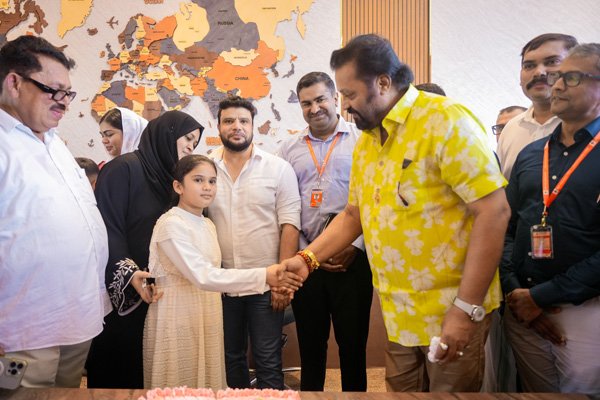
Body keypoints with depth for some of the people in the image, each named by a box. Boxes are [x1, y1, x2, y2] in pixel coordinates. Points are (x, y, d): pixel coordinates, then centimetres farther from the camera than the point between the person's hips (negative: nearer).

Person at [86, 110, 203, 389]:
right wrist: (128, 273, -25)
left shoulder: (171, 177, 13)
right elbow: (105, 226, -16)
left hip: (156, 293, 7)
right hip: (120, 293, -7)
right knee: (115, 368, 6)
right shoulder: (124, 168, -10)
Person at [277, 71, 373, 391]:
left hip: (352, 260, -2)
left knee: (353, 345, 7)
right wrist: (306, 253, -2)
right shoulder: (290, 150, 10)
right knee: (310, 345, 12)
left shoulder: (362, 141, 1)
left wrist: (356, 246, -11)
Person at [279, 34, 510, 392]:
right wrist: (307, 258, 3)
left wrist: (467, 309, -20)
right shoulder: (366, 141, 9)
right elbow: (353, 215, 17)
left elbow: (494, 211, -19)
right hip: (398, 314, 7)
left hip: (452, 312, -6)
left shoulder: (444, 121, -14)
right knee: (400, 390, 17)